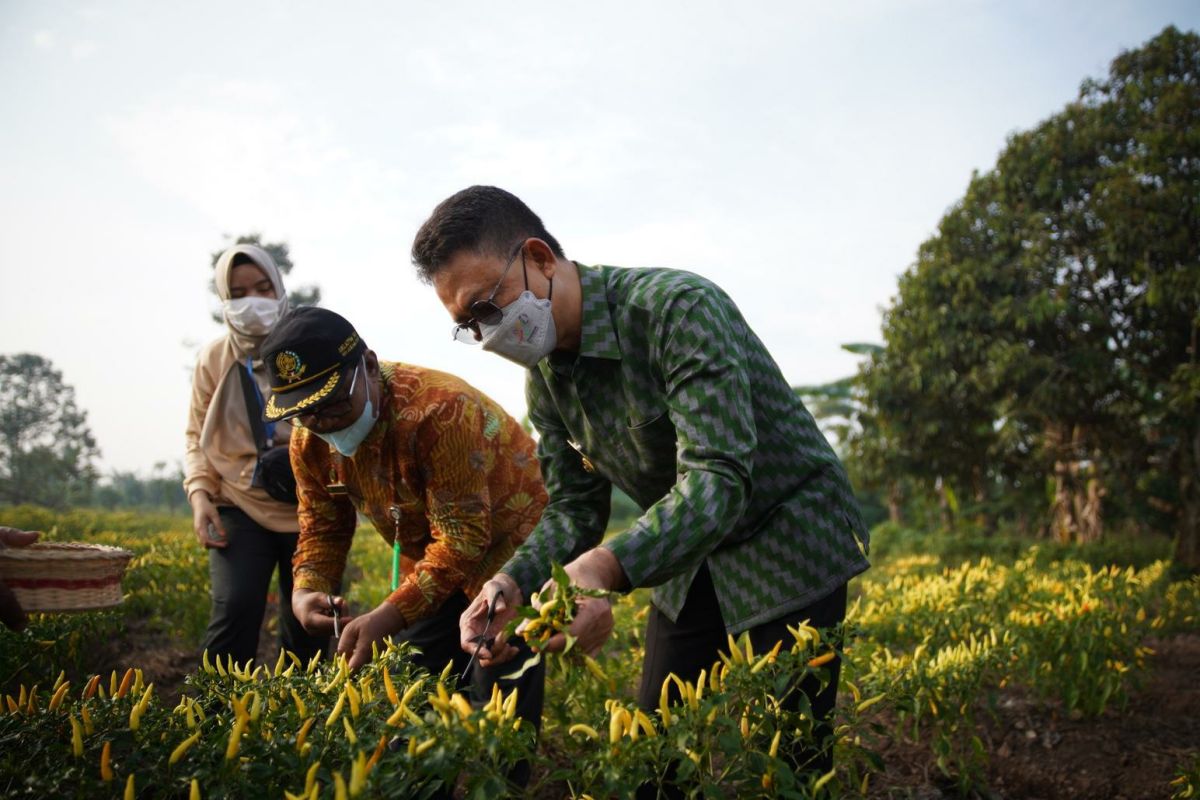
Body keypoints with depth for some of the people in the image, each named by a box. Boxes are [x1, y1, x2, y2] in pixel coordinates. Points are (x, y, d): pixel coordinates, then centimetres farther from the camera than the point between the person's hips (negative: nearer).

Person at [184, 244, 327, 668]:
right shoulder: (213, 358, 5)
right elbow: (197, 436, 12)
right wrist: (199, 494, -4)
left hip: (310, 509, 0)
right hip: (240, 507, 1)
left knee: (307, 625, 6)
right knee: (235, 609, -19)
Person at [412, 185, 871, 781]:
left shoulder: (678, 307, -27)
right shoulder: (544, 375, -2)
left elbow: (718, 479, -36)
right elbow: (574, 508, 1)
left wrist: (607, 568, -50)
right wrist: (512, 583, -19)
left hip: (790, 544, -6)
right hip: (687, 562, 7)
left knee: (790, 758, -4)